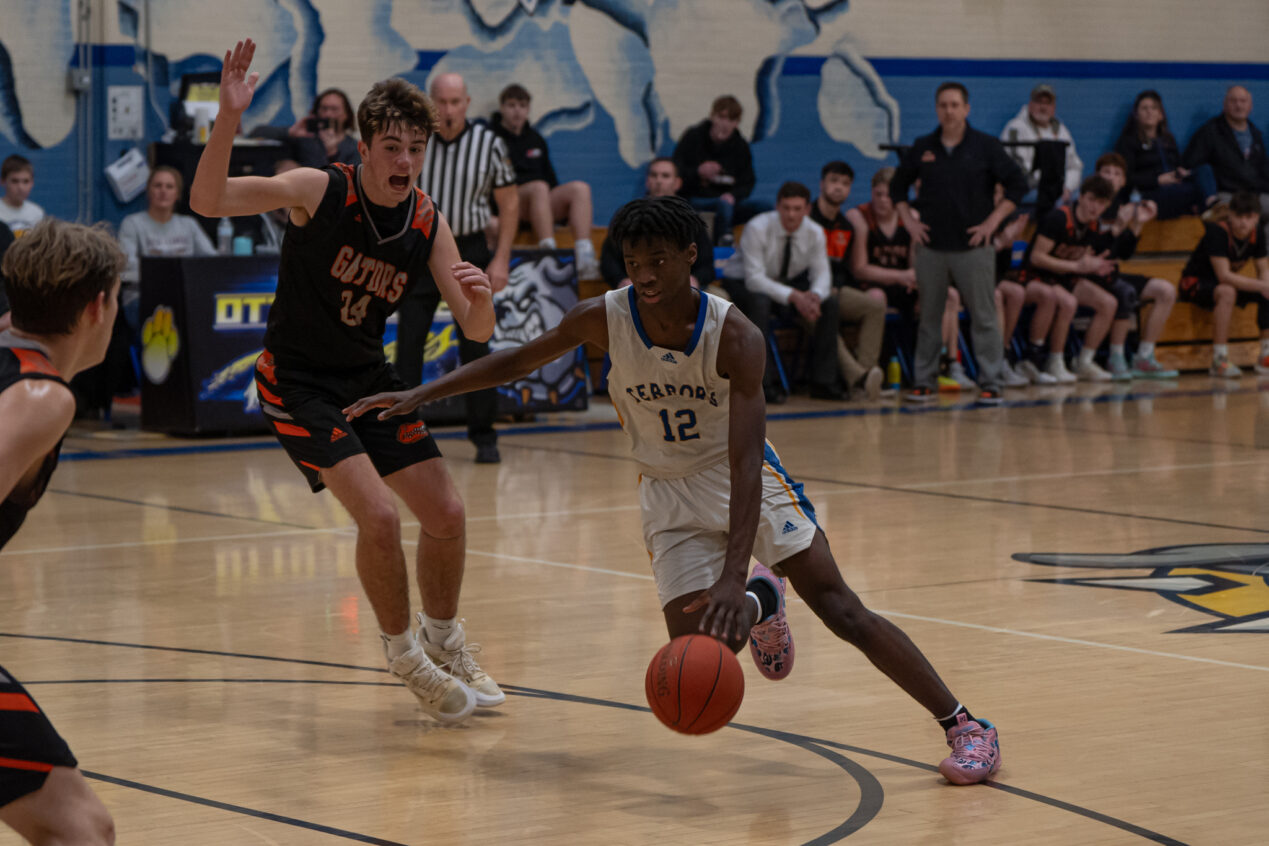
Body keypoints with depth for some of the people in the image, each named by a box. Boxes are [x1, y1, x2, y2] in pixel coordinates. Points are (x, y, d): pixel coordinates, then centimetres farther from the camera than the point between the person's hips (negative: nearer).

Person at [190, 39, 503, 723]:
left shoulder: (427, 224, -6)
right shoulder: (320, 191, -19)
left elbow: (476, 331, -5)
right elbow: (207, 201, -28)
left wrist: (481, 298, -29)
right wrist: (228, 119, -43)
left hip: (368, 376, 6)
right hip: (297, 380, -6)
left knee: (446, 515, 6)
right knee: (379, 517, -19)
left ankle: (445, 643, 32)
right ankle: (405, 658, 3)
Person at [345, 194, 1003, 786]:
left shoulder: (734, 337, -27)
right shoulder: (604, 319, -17)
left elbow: (744, 462, -32)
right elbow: (517, 361, 2)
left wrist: (731, 577, -43)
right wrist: (419, 396, -3)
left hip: (745, 480, -3)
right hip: (670, 494, 3)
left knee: (842, 610, -14)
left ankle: (964, 726, -5)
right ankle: (761, 603, 26)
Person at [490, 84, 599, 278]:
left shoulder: (535, 139, 26)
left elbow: (549, 176, 28)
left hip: (541, 204, 6)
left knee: (580, 188, -20)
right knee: (539, 187, -36)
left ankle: (585, 259, -38)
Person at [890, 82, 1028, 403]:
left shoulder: (985, 146, -1)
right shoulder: (922, 147, 7)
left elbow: (1018, 184, -1)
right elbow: (898, 186, 18)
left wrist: (992, 222, -8)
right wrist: (909, 221, 5)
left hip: (973, 247, -3)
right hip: (931, 247, 3)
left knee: (984, 317, -2)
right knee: (928, 318, 7)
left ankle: (990, 384, 3)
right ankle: (924, 382, 14)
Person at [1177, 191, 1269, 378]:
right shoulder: (1218, 232, -27)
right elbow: (1224, 276, -32)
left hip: (1232, 283, 7)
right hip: (1195, 284, -7)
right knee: (1227, 292, -38)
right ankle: (1219, 360, -36)